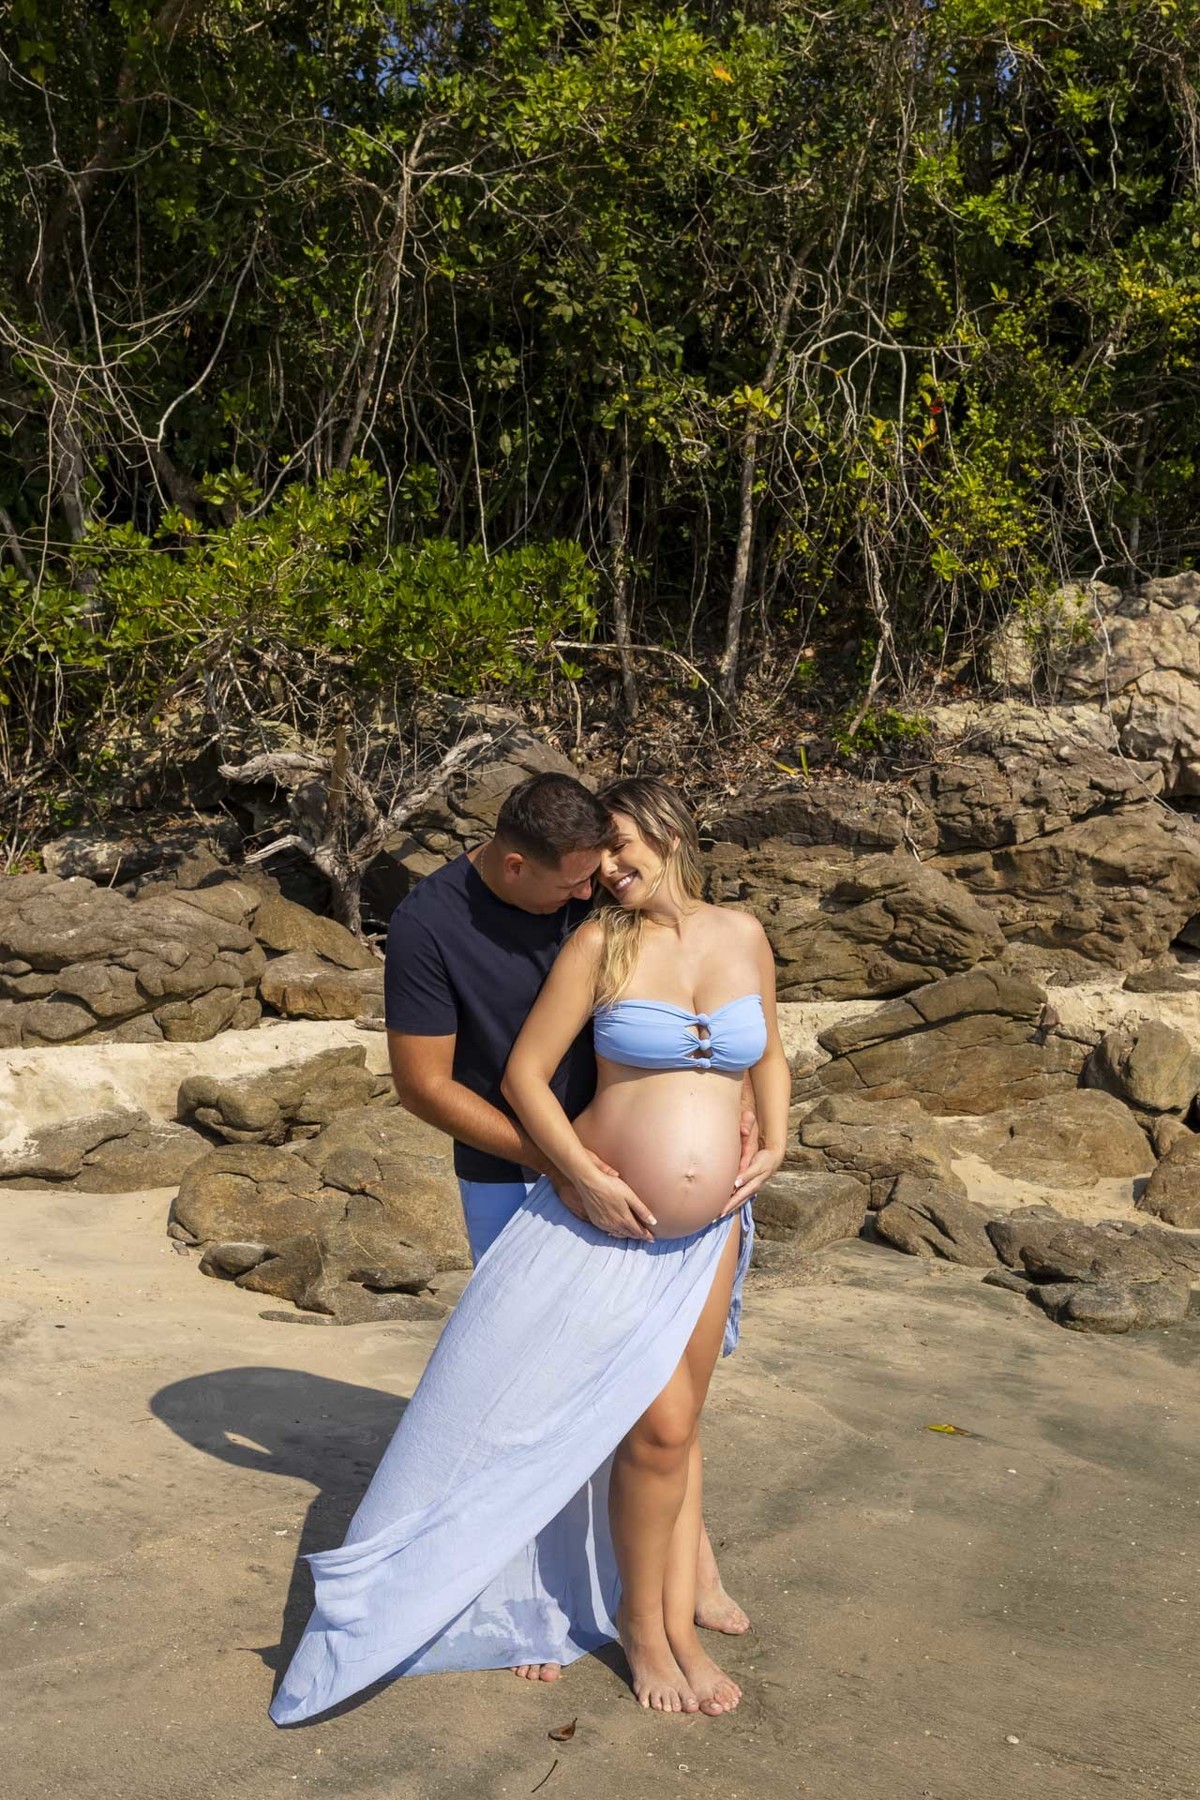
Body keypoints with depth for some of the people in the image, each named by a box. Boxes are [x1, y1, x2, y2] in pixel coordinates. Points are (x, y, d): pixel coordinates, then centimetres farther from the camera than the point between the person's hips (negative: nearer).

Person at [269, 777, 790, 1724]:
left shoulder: (743, 935, 4)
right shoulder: (599, 943, -8)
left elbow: (770, 1056, 17)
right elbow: (525, 1074, -8)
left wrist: (773, 1145, 2)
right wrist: (588, 1177, -16)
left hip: (705, 1231, 4)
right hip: (603, 1221, -4)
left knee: (676, 1427, 12)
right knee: (658, 1425, -5)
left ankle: (680, 1627, 23)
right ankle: (639, 1623, 16)